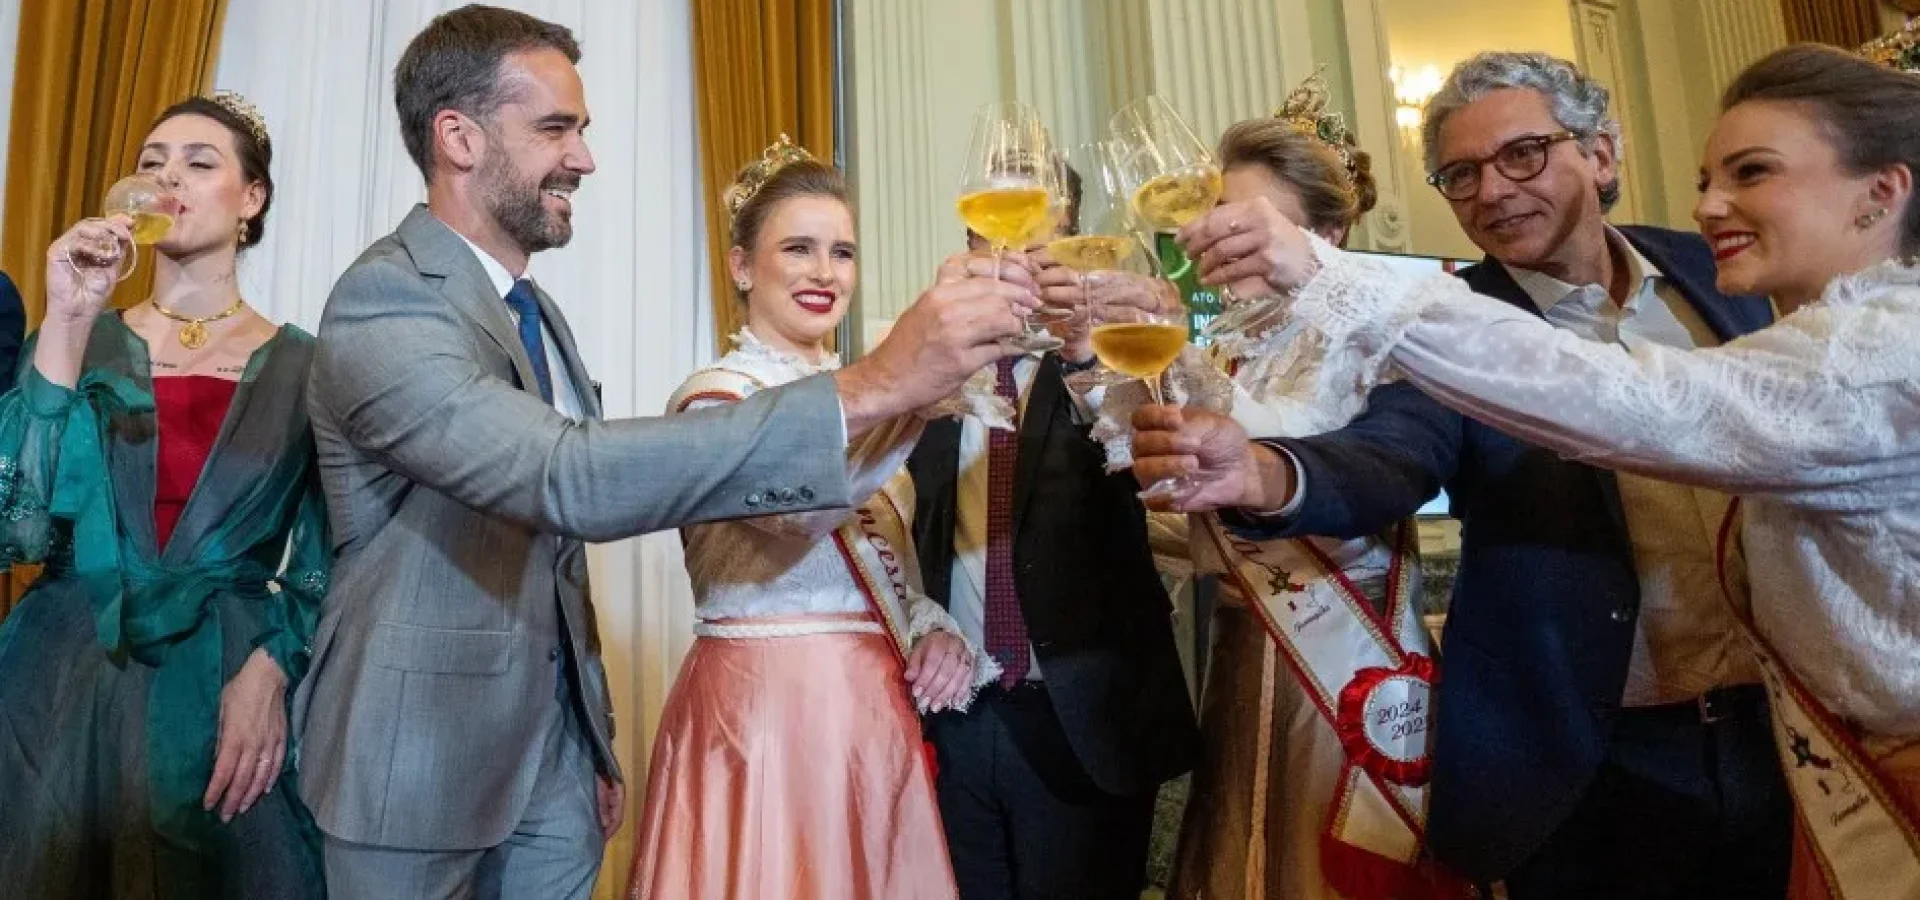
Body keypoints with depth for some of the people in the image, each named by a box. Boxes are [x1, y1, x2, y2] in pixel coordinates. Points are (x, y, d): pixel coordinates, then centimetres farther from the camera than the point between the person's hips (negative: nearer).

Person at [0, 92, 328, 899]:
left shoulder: (302, 365, -1)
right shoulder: (81, 339, 3)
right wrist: (66, 324, -14)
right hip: (65, 685, 2)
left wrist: (270, 672, -15)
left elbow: (326, 561, 0)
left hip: (224, 693, -1)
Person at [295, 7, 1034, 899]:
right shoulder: (383, 300, -20)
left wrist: (593, 739, 14)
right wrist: (869, 387, -40)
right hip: (418, 760, -6)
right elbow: (570, 480, -37)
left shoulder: (538, 314, 8)